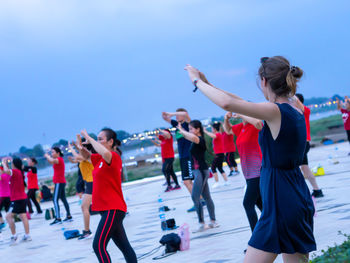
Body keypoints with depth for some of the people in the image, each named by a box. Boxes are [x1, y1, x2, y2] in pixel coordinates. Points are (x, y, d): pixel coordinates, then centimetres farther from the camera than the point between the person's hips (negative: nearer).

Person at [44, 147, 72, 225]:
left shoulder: (59, 159, -13)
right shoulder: (59, 160, 16)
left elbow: (52, 161, -33)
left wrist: (47, 156, -15)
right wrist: (48, 157, 6)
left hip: (59, 183, -10)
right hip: (61, 182, 10)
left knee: (55, 200, -14)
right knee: (63, 199, 14)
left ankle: (58, 219, -20)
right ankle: (69, 216, 17)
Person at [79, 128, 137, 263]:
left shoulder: (114, 156, -13)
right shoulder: (100, 158, 13)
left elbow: (105, 153, -36)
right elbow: (87, 156, 29)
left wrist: (89, 138, -24)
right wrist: (80, 146, 6)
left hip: (113, 209, -10)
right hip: (109, 209, 10)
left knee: (98, 245, -15)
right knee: (124, 246, 11)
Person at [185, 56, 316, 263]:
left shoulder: (276, 111, -16)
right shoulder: (296, 112, 10)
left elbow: (227, 103, -26)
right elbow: (242, 103, 18)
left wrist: (197, 81, -10)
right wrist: (208, 84, 21)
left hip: (281, 205, -9)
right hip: (300, 202, 9)